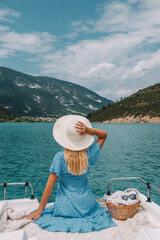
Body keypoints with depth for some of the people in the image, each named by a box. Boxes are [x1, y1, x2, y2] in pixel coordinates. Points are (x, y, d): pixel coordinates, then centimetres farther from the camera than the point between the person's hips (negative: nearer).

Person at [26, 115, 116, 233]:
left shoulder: (60, 157, -21)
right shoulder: (89, 155, -13)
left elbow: (49, 186, -15)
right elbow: (104, 135, 2)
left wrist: (39, 211, -4)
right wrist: (88, 130, -16)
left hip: (67, 208, -2)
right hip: (87, 205, 3)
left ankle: (68, 222, 3)